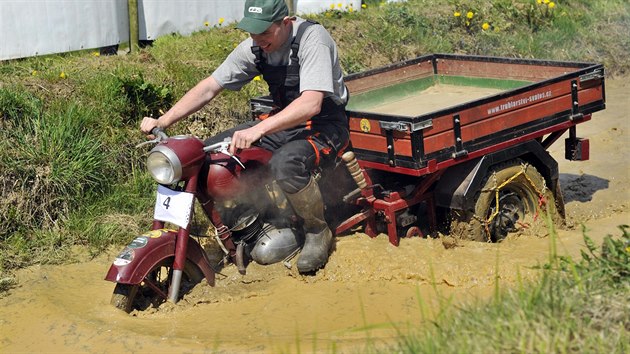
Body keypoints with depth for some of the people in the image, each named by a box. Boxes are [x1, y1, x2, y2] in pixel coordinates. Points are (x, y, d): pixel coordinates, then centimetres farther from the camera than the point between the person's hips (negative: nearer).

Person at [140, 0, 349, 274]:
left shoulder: (312, 38, -23)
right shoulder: (254, 47, -3)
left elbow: (311, 104, -35)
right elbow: (208, 88, 0)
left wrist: (257, 130, -45)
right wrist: (163, 121, -12)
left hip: (325, 125, -7)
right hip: (283, 121, 7)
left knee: (286, 163, -39)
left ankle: (318, 231, -12)